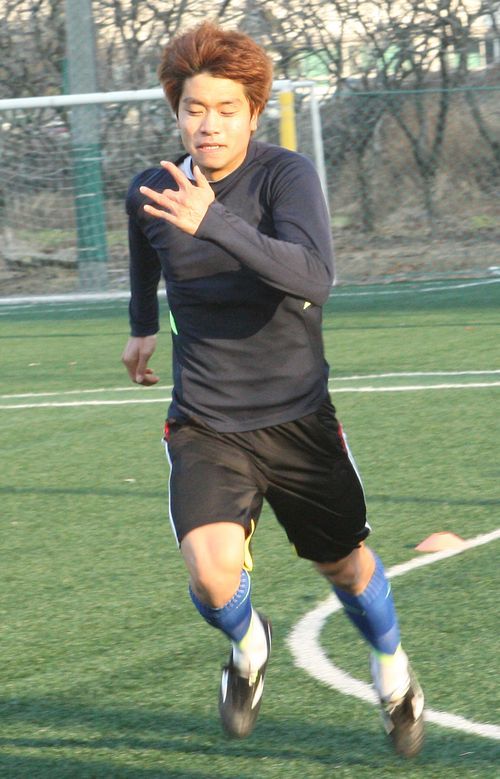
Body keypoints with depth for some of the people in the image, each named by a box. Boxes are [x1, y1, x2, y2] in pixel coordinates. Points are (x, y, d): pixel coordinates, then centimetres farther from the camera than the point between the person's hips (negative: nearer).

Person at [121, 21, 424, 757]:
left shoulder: (285, 175, -16)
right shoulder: (151, 193, -3)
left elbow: (313, 276, -35)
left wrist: (214, 223, -45)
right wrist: (142, 326, 38)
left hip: (297, 418, -1)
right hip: (205, 423, 1)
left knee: (343, 562, 14)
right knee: (212, 572, -20)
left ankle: (393, 672, 46)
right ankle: (248, 646, 17)